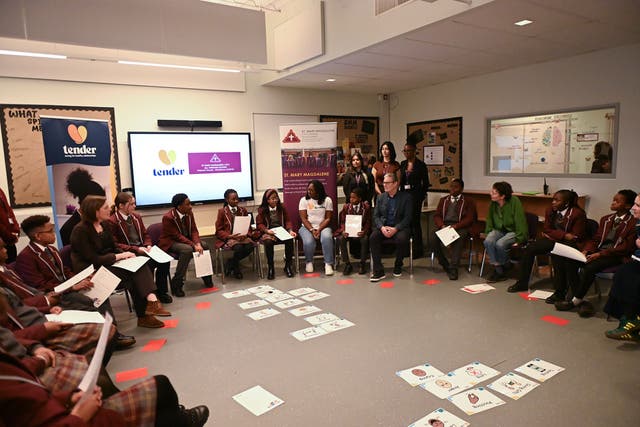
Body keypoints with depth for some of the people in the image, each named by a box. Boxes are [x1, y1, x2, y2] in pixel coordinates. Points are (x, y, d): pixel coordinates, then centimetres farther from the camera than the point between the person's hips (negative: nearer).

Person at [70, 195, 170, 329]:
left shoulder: (105, 224, 8)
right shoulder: (80, 230, -15)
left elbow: (114, 247, 13)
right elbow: (93, 260, -19)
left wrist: (125, 254, -8)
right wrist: (120, 256, -16)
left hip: (108, 264, 7)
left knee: (140, 265, -21)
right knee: (131, 275, -26)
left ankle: (152, 301, -34)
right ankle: (144, 316, -19)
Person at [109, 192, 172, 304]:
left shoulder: (136, 217, 14)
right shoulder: (112, 221, -8)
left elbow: (145, 235, 20)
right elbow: (115, 245, -12)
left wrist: (148, 245, -2)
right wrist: (136, 249, -19)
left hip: (142, 249, 7)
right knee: (148, 263, -32)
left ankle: (161, 291, -3)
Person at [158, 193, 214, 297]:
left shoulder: (189, 213, -4)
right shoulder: (168, 217, -23)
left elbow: (194, 230, -2)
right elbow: (177, 236, -24)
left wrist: (197, 244, -22)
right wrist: (194, 245, -33)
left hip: (186, 239, 7)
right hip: (170, 242, -6)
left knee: (204, 245, -16)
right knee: (187, 249, -34)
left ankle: (206, 276, 2)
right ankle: (176, 284, -27)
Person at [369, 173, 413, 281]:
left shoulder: (406, 197, 1)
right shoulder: (380, 197, 12)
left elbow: (407, 217, -5)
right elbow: (376, 216, 8)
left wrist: (395, 229, -19)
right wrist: (382, 227, -13)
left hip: (399, 227, -3)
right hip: (383, 226, 3)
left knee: (402, 239, -35)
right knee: (373, 237, -27)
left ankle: (398, 266, -7)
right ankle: (378, 271, -23)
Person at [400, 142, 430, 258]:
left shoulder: (421, 165, -4)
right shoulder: (403, 164, 11)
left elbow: (425, 183, -2)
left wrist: (422, 195, -7)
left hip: (415, 195, -5)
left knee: (415, 221, -5)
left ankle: (418, 249, 4)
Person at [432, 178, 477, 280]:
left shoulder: (468, 201, 13)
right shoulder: (443, 200, 25)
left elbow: (470, 218, 1)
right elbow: (437, 215, 15)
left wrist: (456, 226, -17)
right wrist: (442, 225, -8)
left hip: (460, 227, -3)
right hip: (444, 225, 3)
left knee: (458, 238, -38)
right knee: (433, 237, -30)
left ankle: (453, 268, -34)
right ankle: (445, 265, -14)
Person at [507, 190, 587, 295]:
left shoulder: (578, 214, -11)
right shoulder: (550, 210, 5)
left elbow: (577, 237, -12)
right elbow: (546, 229, 5)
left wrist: (553, 234, -14)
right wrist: (563, 235, -13)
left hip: (568, 243, -6)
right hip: (551, 240, 6)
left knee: (556, 254, -37)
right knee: (529, 248, -13)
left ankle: (560, 293, -29)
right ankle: (522, 283, -4)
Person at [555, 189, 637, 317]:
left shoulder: (633, 223, -5)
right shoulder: (606, 219, 18)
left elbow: (625, 247, -13)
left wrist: (600, 254, -20)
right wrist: (586, 250, -4)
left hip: (617, 256, -6)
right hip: (600, 252, 7)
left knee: (589, 268, -32)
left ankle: (575, 301, -16)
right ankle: (580, 300, -16)